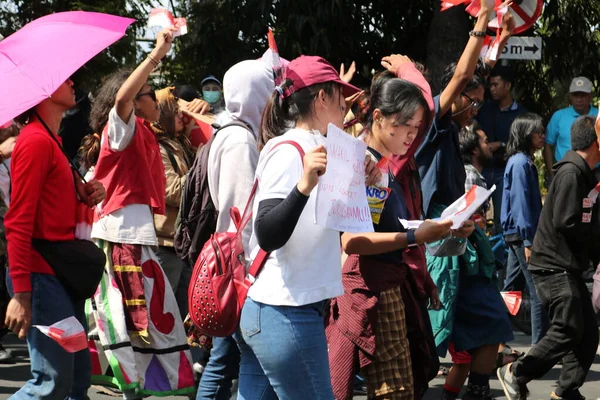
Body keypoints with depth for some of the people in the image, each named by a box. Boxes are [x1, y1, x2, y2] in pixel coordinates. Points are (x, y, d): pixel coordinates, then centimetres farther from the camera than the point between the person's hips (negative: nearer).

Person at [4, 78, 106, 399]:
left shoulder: (51, 141, 17)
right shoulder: (35, 141, -12)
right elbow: (19, 222, -18)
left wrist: (84, 197, 4)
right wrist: (21, 294, -22)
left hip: (62, 275, 10)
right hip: (42, 277, -10)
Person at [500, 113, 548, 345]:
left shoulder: (524, 161, 16)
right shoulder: (521, 163, -14)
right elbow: (521, 203, -19)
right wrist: (528, 241, -21)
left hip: (515, 234, 10)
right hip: (522, 233, -10)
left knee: (512, 289, 14)